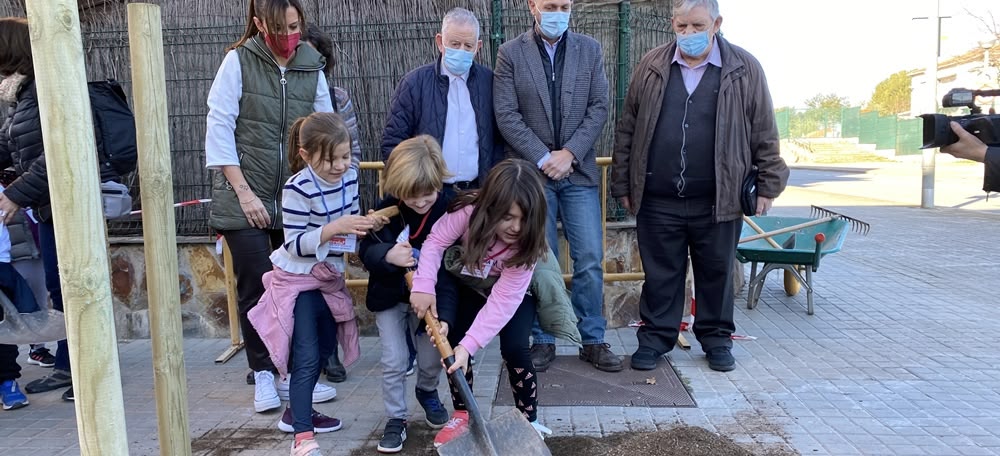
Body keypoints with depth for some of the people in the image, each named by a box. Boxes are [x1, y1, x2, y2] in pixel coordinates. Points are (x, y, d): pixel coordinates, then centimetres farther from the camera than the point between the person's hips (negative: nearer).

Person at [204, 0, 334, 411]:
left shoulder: (312, 65, 5)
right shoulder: (238, 61, -3)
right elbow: (219, 128, -6)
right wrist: (244, 192, -11)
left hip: (298, 197, 3)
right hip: (245, 197, -2)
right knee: (256, 287, -1)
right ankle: (263, 374, 16)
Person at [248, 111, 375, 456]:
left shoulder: (350, 176, -4)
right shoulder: (298, 189, -23)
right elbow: (295, 245, -24)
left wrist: (363, 227, -9)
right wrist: (335, 228, -35)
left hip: (329, 277, 7)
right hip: (298, 279, -7)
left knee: (323, 351, 18)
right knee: (306, 357, -10)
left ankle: (297, 411, 36)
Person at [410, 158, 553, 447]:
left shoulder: (526, 243, -34)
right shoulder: (469, 212, -36)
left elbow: (504, 299, -35)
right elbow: (436, 242, -23)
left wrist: (470, 344, -41)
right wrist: (424, 285, -39)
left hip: (513, 294, -1)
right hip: (470, 287, 2)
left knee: (515, 349, -20)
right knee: (453, 344, -12)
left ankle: (529, 421, 1)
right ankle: (462, 415, 11)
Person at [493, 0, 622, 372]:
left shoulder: (589, 49, 8)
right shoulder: (510, 53, 1)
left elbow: (599, 108, 2)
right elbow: (506, 115, -5)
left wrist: (569, 153, -9)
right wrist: (543, 158, -11)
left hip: (579, 171, 2)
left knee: (590, 260, 2)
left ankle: (592, 340, 16)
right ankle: (543, 341, 17)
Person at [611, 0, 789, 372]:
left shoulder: (744, 69, 2)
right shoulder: (651, 67, 5)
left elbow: (764, 135, 5)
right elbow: (627, 130, 8)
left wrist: (768, 185, 3)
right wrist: (622, 184, 6)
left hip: (718, 201, 0)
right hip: (657, 201, 1)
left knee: (716, 272, 11)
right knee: (660, 273, 9)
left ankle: (716, 338, 28)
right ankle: (655, 338, 23)